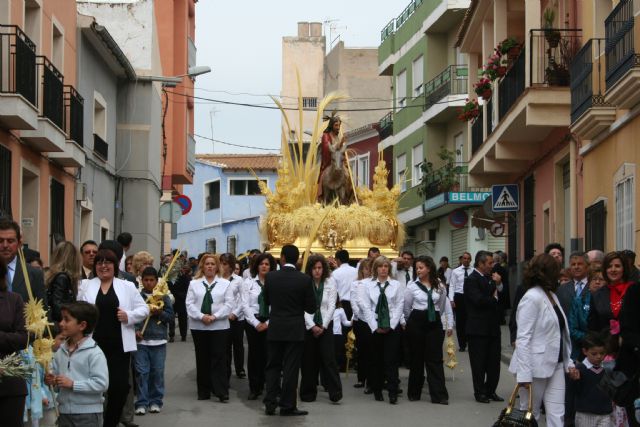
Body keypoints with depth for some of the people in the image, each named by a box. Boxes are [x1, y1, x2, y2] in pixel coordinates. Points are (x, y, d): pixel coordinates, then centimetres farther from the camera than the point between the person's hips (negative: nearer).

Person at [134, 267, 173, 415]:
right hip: (140, 340, -1)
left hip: (158, 340, 1)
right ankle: (142, 403, 2)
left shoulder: (163, 297, 7)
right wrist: (135, 330, -9)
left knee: (157, 372, 4)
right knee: (141, 372, -2)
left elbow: (170, 315, 4)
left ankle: (155, 401, 13)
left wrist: (159, 313, -13)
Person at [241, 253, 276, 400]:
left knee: (269, 354, -3)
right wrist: (256, 323, -8)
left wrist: (267, 323, -9)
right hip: (252, 321, 1)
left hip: (270, 322, -1)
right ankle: (254, 388, 10)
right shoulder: (248, 282, 3)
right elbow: (245, 305, -1)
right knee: (254, 353, 3)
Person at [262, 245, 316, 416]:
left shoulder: (270, 277, -6)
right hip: (295, 330, -2)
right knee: (290, 368, 3)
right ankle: (287, 406, 5)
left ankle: (270, 403, 10)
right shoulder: (305, 279, -11)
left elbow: (266, 301, 7)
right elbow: (311, 308, -5)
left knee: (273, 366, 12)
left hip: (275, 328, 2)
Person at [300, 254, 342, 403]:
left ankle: (335, 393, -6)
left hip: (325, 325, 0)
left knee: (328, 357, -7)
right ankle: (308, 393, 12)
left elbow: (331, 306, -1)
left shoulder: (330, 282, 0)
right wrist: (312, 326, -11)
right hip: (308, 326, 0)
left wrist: (323, 326, -7)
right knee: (308, 360, 2)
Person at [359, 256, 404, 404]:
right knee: (376, 359, 7)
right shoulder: (367, 285, 2)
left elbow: (400, 306, 0)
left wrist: (391, 325, -7)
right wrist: (375, 327, -7)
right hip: (374, 327, 1)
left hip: (392, 327, -1)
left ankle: (393, 392, -5)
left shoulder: (396, 285, 3)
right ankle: (377, 390, 16)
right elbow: (366, 308, -1)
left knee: (391, 360, -4)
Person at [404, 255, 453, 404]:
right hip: (417, 323, -1)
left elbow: (446, 305, 11)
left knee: (435, 358, -2)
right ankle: (414, 392, 18)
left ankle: (439, 395, -2)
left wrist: (450, 324, 12)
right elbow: (406, 308, 9)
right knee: (417, 358, 6)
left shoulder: (439, 286, 3)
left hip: (434, 323, 1)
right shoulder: (412, 286, -1)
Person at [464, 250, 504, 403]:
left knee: (494, 362, 8)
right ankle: (480, 392, 11)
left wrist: (498, 285, -3)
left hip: (492, 327, 7)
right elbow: (479, 300, -23)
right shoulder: (471, 280, -12)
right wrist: (494, 299, -7)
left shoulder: (490, 278, 13)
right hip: (478, 329, -7)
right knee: (479, 363, 2)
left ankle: (490, 391, 19)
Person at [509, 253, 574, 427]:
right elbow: (523, 338, -18)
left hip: (555, 365, 8)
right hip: (536, 366, -7)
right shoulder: (532, 298, -14)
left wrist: (568, 361, 9)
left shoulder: (551, 295, 12)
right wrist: (524, 373, -22)